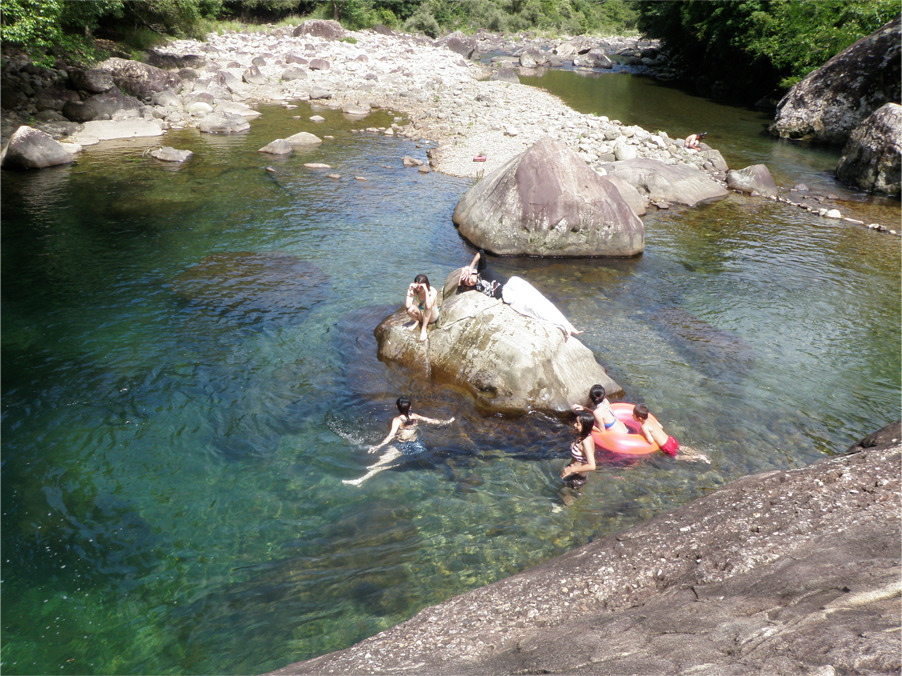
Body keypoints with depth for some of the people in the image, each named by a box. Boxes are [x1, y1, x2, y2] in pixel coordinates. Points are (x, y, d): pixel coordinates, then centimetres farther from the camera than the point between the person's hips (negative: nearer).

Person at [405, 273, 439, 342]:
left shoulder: (433, 291, -24)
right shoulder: (415, 291, -16)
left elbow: (428, 306, -42)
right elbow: (407, 305, -30)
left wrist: (426, 291, -42)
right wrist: (409, 290, -32)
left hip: (432, 316, -3)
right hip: (421, 315, 3)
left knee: (427, 305, -36)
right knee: (410, 309, -31)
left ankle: (423, 329, -24)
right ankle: (417, 321, 2)